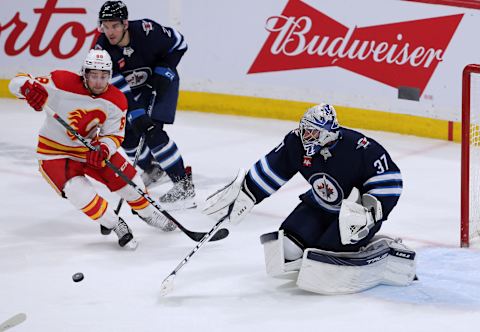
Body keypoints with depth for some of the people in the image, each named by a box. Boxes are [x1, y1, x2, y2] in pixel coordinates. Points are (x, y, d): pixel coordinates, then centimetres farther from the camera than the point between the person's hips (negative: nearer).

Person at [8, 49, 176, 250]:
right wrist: (29, 87, -49)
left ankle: (148, 212, 27)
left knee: (126, 176, -3)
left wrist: (103, 149, -29)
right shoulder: (63, 83, -25)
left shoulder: (116, 101, -11)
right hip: (54, 153, -4)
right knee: (78, 191, -27)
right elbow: (17, 82, -25)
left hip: (90, 148, 4)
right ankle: (115, 225, -9)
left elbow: (114, 135, -6)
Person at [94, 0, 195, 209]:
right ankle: (152, 168, 35)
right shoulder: (102, 50, -22)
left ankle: (184, 184, -19)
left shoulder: (146, 30, -30)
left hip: (162, 81, -5)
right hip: (134, 89, 5)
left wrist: (163, 72, -20)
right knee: (127, 133, 5)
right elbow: (118, 90, -25)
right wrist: (137, 116, -33)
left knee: (152, 132, -21)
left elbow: (178, 44, -12)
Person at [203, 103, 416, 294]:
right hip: (321, 205, 6)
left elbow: (390, 178, -24)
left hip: (357, 206, -6)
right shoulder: (297, 143, -13)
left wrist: (369, 212, -31)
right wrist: (244, 195, -2)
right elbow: (270, 171, -1)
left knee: (329, 254, -24)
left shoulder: (359, 148, -30)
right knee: (288, 247, -13)